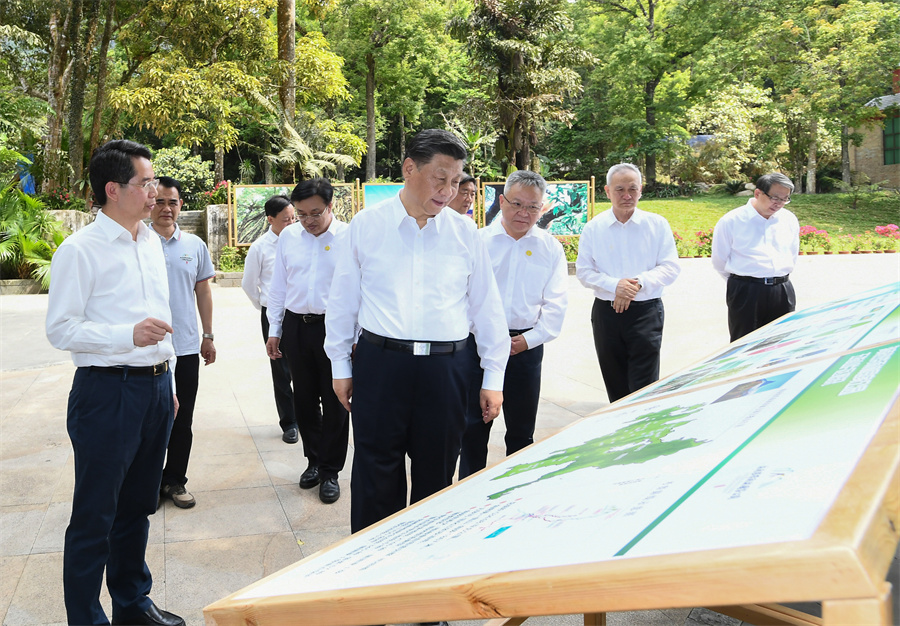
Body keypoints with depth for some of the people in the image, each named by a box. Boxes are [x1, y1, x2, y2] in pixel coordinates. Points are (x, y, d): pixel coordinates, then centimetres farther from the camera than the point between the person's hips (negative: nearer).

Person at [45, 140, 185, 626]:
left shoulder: (151, 243, 12)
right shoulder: (80, 250, -11)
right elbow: (61, 330, -14)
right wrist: (128, 335, -26)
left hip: (155, 388, 7)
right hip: (108, 391, -7)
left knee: (137, 507, 19)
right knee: (94, 517, 4)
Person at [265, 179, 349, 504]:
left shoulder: (348, 237, -7)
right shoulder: (288, 236, 7)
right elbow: (278, 285, 12)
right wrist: (274, 330, 11)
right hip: (295, 327, 4)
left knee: (334, 402, 5)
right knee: (304, 399, 14)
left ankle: (330, 471, 19)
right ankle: (314, 459, 32)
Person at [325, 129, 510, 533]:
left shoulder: (465, 233, 5)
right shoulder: (366, 225, 2)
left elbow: (486, 306, 9)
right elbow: (343, 300, 7)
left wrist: (493, 377, 8)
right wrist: (341, 366, 8)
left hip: (446, 367, 2)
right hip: (379, 363, -1)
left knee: (436, 475, 12)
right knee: (375, 475, 5)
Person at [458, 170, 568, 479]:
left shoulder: (551, 248, 5)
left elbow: (556, 304, 3)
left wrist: (529, 339, -8)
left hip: (526, 346, 1)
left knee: (522, 430, 11)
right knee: (474, 426, 5)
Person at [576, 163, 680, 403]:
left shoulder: (657, 224, 2)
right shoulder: (593, 228, 3)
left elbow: (670, 267, -1)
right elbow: (583, 271, 1)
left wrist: (639, 283, -17)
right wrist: (614, 285, -16)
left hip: (646, 312, -2)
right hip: (606, 312, 2)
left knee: (644, 389, -5)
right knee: (615, 388, 13)